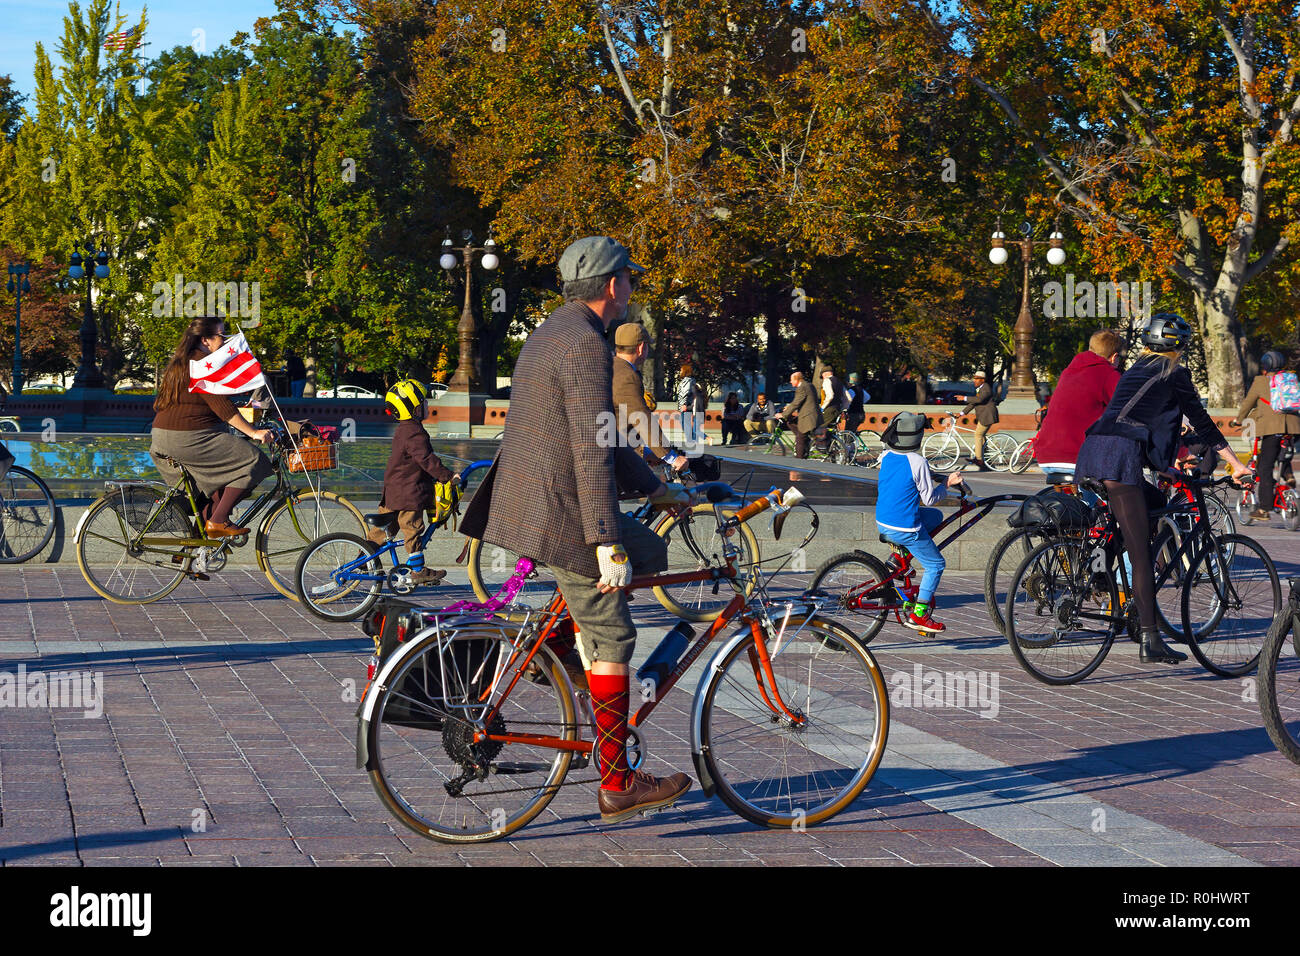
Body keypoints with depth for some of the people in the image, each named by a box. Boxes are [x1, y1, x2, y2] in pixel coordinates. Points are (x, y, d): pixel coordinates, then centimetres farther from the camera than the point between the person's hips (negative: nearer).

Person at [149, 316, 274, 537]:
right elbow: (221, 406, -19)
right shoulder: (204, 364, -12)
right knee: (252, 460, -7)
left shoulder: (180, 362, 19)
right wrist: (252, 432, -19)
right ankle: (218, 522, -8)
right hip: (188, 439, -11)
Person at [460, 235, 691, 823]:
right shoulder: (586, 344, -17)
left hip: (531, 502, 10)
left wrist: (657, 490, 26)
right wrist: (607, 543, -24)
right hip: (558, 514, -10)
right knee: (611, 638, -2)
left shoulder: (552, 334, 16)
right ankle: (617, 784, 2)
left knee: (650, 555, 23)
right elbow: (591, 451, -23)